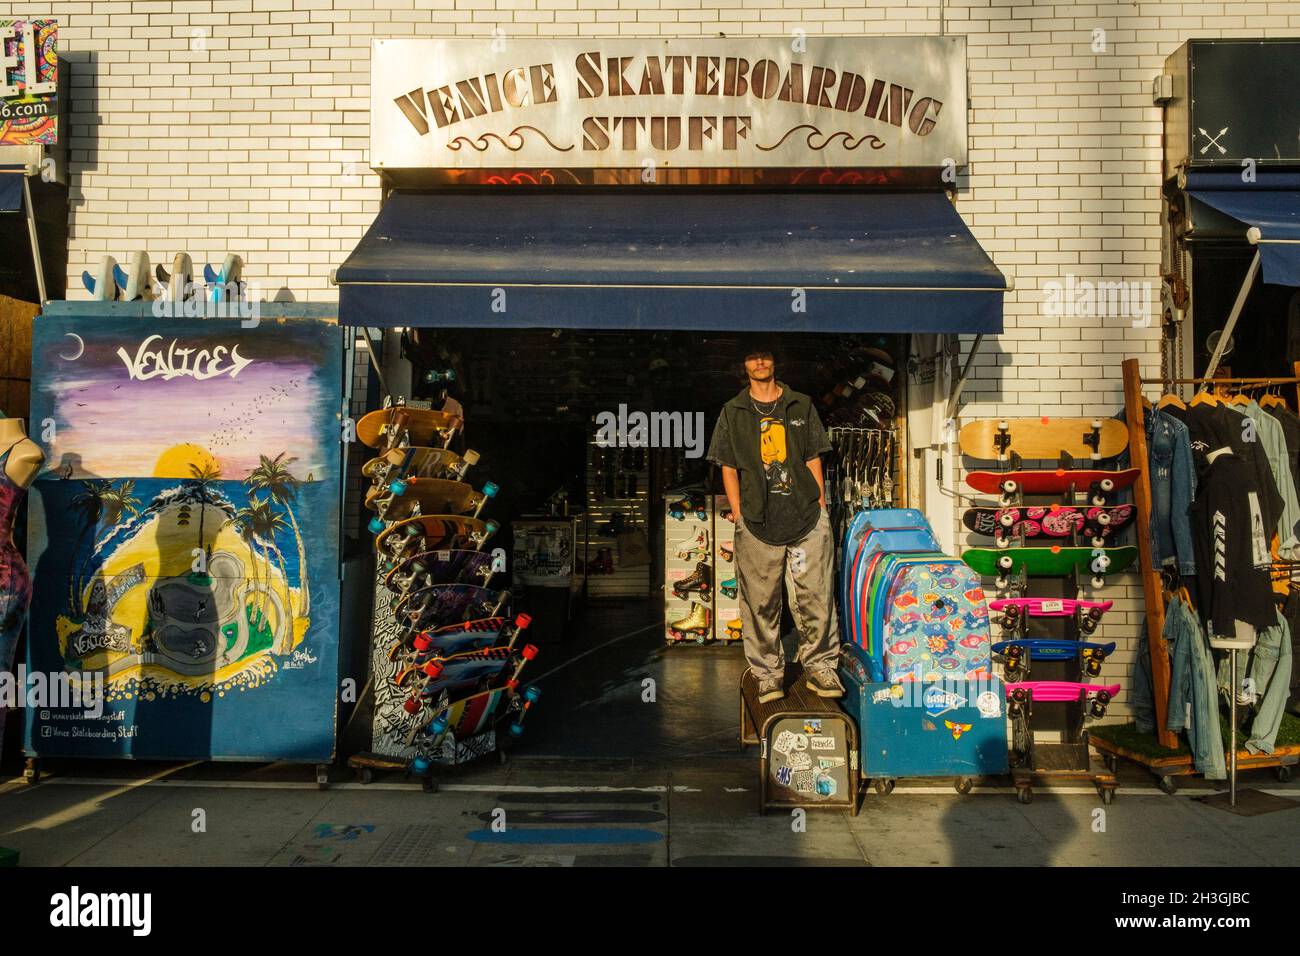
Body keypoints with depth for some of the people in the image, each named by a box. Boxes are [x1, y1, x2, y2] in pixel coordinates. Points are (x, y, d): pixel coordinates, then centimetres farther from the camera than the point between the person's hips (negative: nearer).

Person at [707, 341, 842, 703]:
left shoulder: (801, 405, 13)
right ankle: (768, 674, 15)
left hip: (806, 518, 1)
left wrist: (819, 504, 5)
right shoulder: (733, 412, 11)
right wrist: (739, 515, 1)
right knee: (761, 603, 3)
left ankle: (818, 666, 15)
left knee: (815, 598, 0)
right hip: (757, 522, 0)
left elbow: (813, 460, 13)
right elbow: (728, 469, 9)